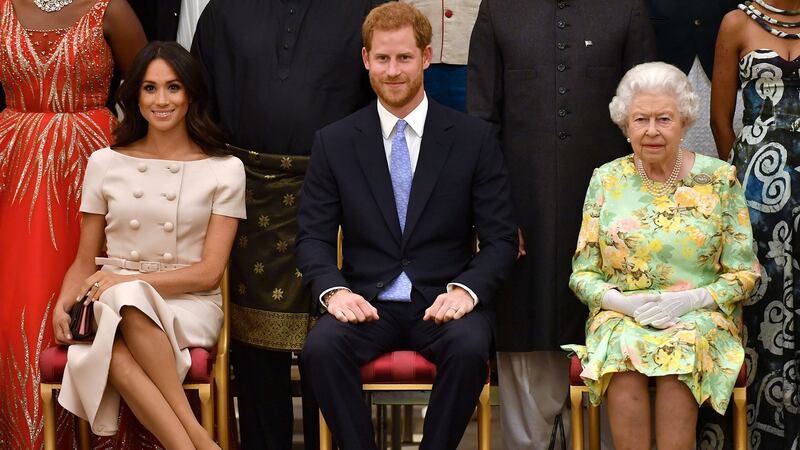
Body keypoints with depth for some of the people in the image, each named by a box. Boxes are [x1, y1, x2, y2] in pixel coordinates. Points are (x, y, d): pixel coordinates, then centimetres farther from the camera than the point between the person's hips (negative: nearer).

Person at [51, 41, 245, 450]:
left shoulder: (224, 170, 5)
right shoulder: (105, 163, 12)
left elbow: (209, 272, -1)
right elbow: (84, 263, 15)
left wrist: (128, 281, -13)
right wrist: (63, 305, -7)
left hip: (189, 307, -1)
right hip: (113, 306, 2)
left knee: (127, 298, -38)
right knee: (115, 354, -37)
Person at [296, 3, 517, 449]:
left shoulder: (474, 137, 3)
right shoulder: (334, 142, 7)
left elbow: (501, 239, 2)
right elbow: (313, 236, 5)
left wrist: (466, 290, -17)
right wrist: (334, 290, -15)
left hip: (444, 302, -1)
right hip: (367, 303, 1)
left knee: (470, 348, -33)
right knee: (322, 345, -30)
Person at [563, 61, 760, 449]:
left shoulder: (719, 180, 4)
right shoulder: (606, 180, 7)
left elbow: (744, 274, 4)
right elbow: (582, 274, 8)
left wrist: (691, 300, -14)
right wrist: (623, 302, -12)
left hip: (700, 316, -1)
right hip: (620, 315, 1)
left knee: (682, 348, -34)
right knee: (623, 346, -33)